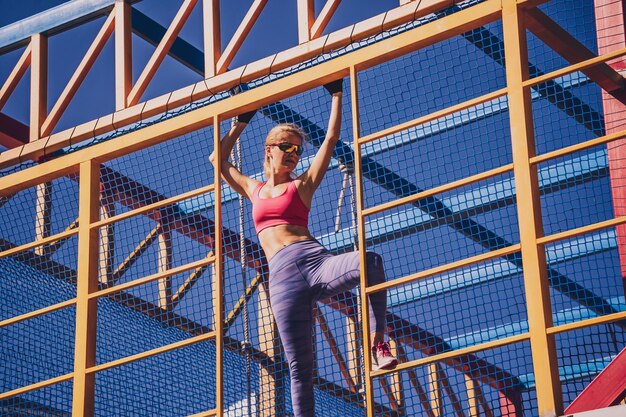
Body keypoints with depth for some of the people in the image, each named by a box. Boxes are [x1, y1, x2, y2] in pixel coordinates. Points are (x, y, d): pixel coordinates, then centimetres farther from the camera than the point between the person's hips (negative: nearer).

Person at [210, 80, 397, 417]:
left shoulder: (302, 185, 17)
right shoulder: (253, 190, 26)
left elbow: (331, 138, 15)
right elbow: (218, 159, 35)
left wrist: (336, 93, 17)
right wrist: (241, 122, 35)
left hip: (314, 260, -2)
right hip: (282, 276, 2)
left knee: (371, 262, -36)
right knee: (299, 367, -7)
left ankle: (377, 344, -30)